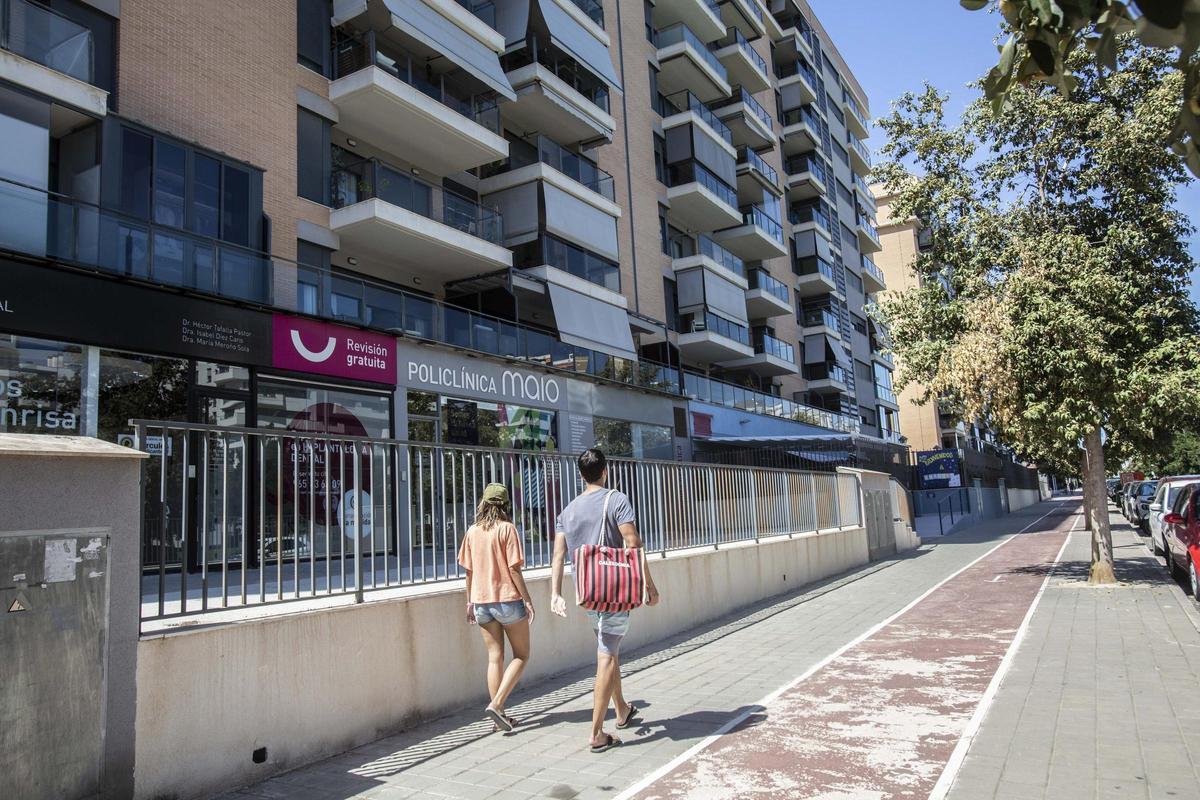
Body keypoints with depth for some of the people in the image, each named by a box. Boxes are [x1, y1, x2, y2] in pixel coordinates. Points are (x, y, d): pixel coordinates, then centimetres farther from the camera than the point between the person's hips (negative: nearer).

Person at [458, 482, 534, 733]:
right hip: (508, 599, -5)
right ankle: (496, 704, -6)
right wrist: (527, 600, -7)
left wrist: (470, 602, 16)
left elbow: (469, 571, 7)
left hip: (481, 603, 5)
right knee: (521, 656, 8)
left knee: (494, 658, 11)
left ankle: (499, 716, 12)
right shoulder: (507, 528, -9)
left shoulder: (472, 531, 4)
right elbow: (514, 569, -12)